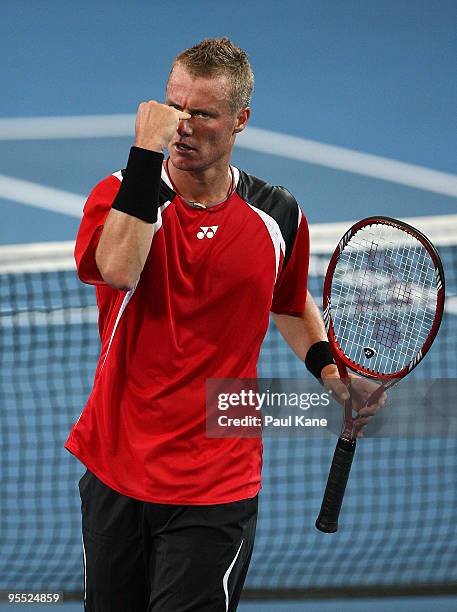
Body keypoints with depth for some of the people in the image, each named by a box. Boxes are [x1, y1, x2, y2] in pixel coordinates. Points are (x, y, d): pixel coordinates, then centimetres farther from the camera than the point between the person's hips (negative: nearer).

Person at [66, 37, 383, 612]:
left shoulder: (277, 215, 2)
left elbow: (292, 302, 23)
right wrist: (147, 151, -30)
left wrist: (329, 370, 7)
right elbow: (118, 268, -28)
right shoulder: (121, 193, -4)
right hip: (114, 472, 1)